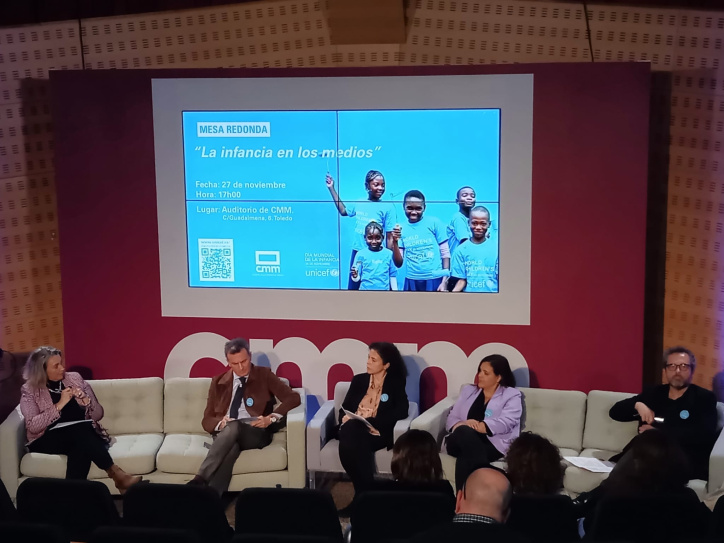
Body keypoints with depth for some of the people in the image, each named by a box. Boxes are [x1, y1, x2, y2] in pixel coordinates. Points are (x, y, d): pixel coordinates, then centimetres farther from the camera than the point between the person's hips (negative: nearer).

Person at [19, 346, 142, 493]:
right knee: (80, 430, -34)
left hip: (82, 435, 3)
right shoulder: (29, 390, 3)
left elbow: (98, 414, 12)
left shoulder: (74, 378, 10)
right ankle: (116, 474, -37)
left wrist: (87, 402, -9)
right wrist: (59, 405, -16)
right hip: (49, 440, -3)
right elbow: (33, 426, -12)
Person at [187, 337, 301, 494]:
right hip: (225, 434, 2)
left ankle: (200, 480, -44)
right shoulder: (218, 382, 17)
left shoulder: (264, 375, 11)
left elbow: (293, 398, 2)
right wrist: (221, 422, -10)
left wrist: (271, 418, -14)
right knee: (230, 447, -37)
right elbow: (207, 420, 16)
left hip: (256, 433, -2)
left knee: (233, 427, -37)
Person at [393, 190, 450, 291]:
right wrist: (395, 242, -10)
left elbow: (445, 253, 1)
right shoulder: (402, 229, 5)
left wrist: (444, 281, -7)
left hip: (435, 280, -2)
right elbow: (399, 263, 5)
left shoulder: (434, 223, -1)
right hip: (412, 281, 2)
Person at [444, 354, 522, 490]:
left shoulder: (512, 395, 10)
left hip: (494, 444, -3)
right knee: (465, 432, -36)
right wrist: (462, 425, -12)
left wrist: (476, 426, -19)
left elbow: (505, 424, -8)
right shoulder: (467, 390, 24)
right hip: (461, 440, 4)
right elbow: (451, 418, 14)